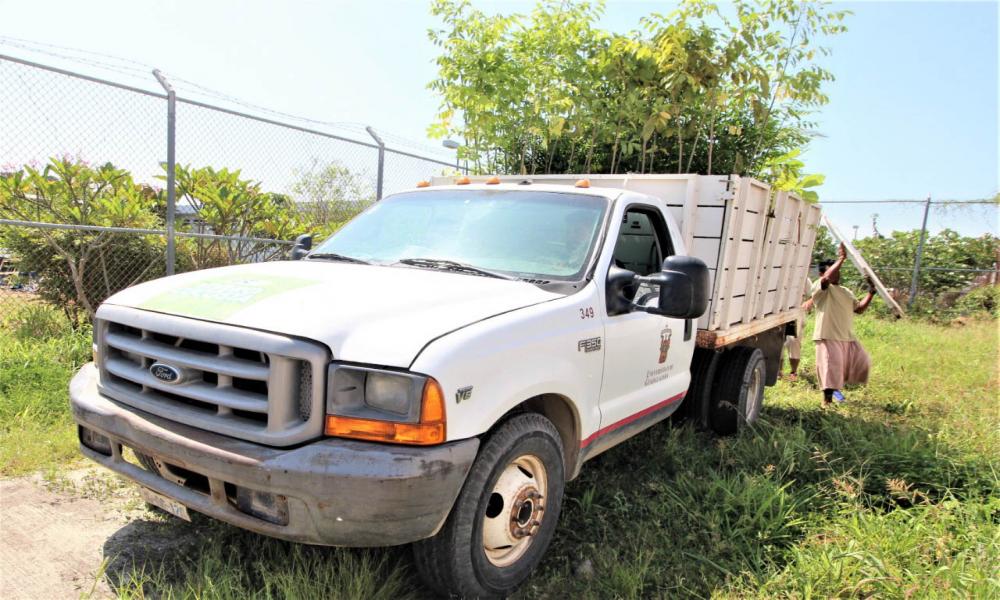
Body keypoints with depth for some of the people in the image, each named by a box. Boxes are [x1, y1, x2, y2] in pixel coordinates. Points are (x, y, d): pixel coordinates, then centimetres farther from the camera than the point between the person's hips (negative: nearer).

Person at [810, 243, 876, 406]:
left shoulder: (846, 292, 19)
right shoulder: (820, 288, -6)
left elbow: (859, 308, 20)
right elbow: (828, 278, -27)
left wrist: (871, 293, 9)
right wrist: (841, 258, -23)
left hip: (848, 337, 8)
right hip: (828, 337, -8)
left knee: (862, 362, 13)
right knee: (831, 369, -6)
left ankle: (837, 387, 29)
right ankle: (827, 398, 8)